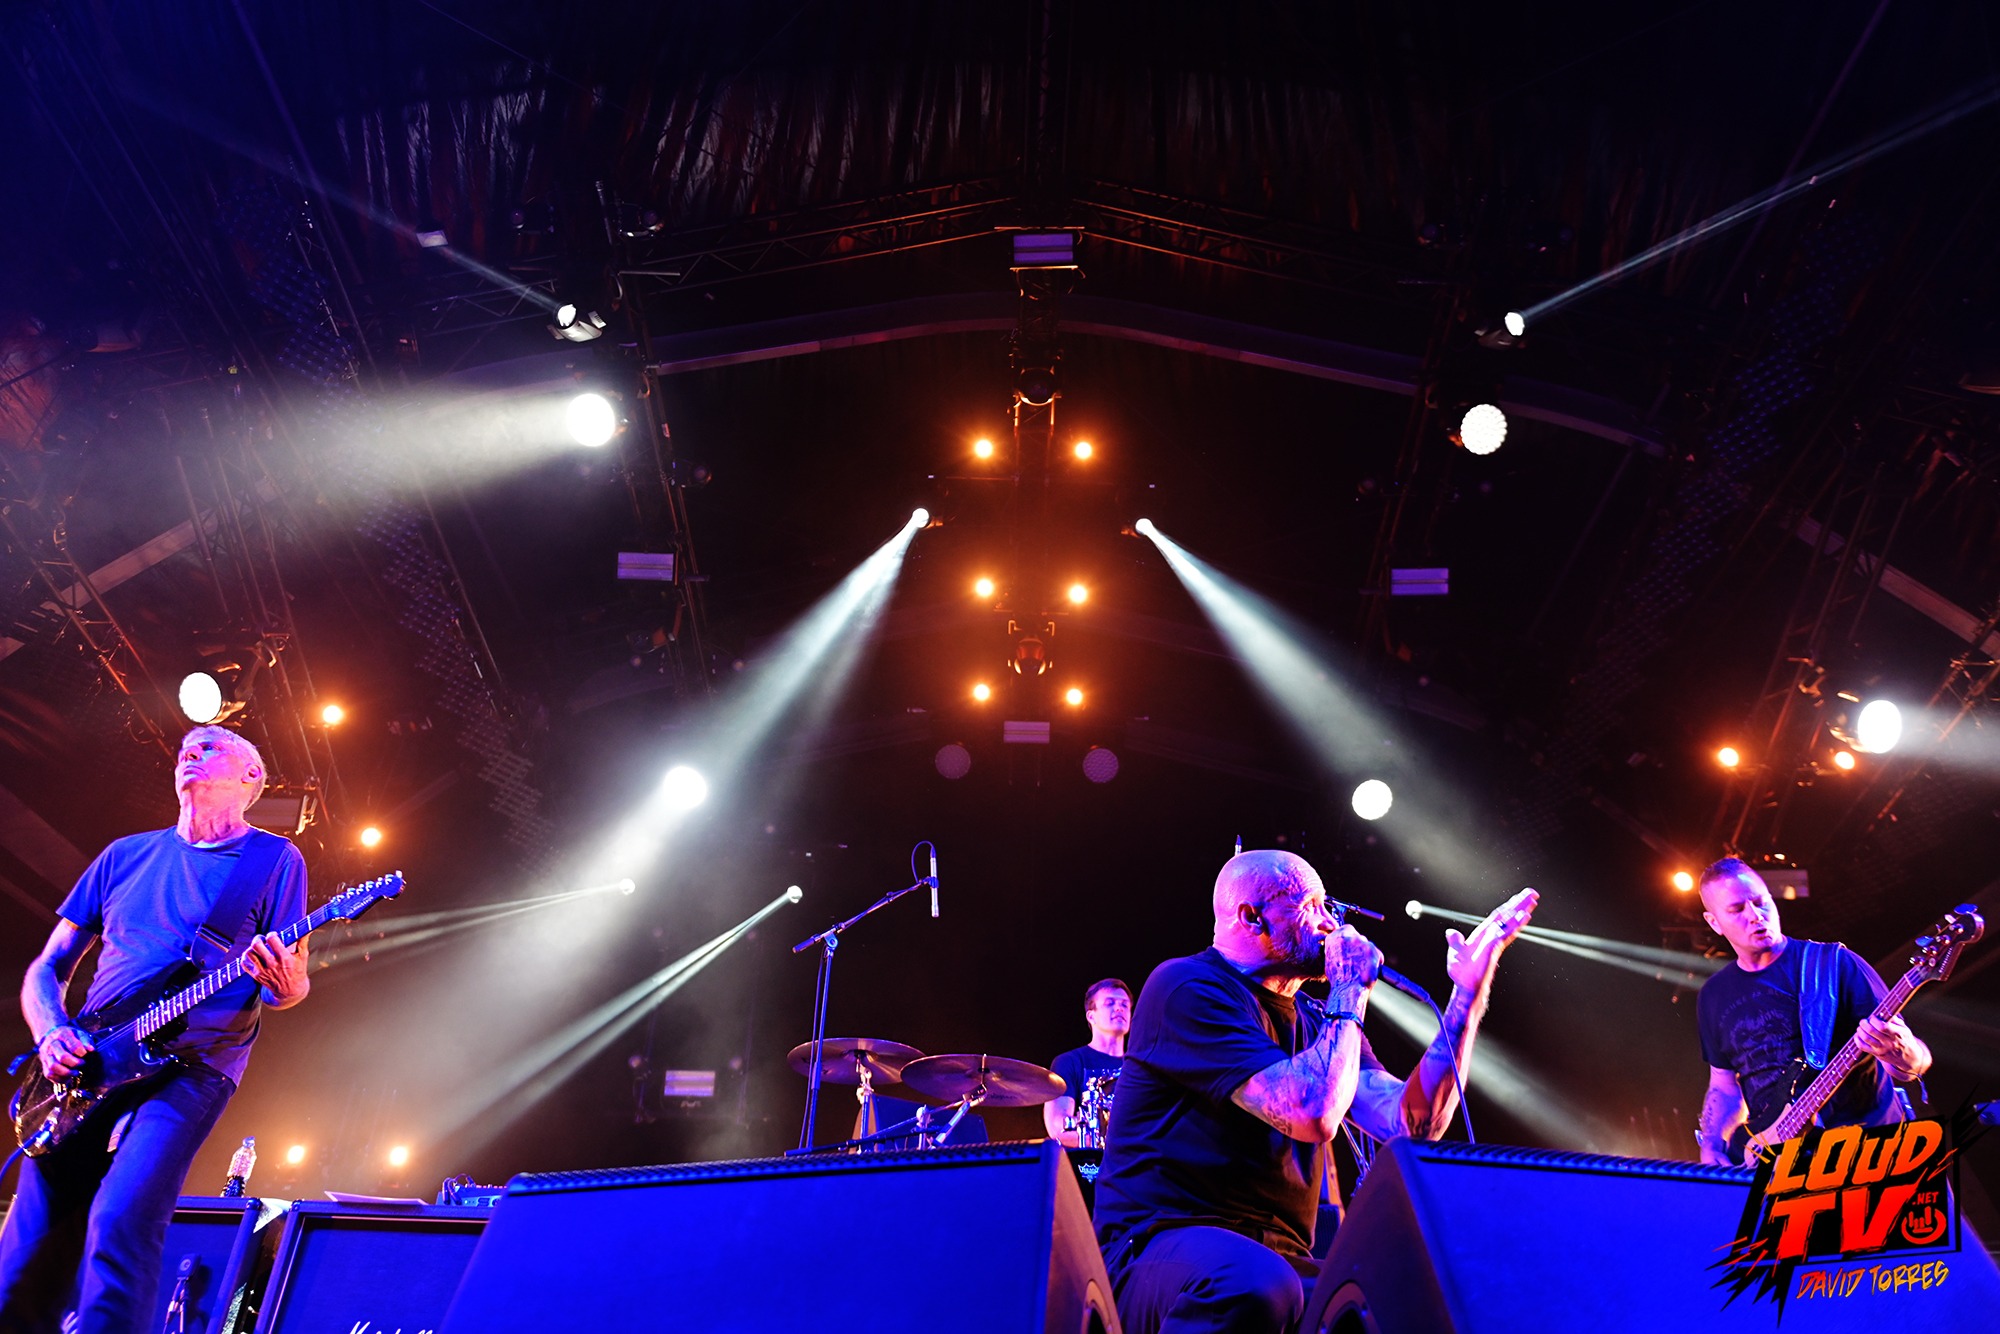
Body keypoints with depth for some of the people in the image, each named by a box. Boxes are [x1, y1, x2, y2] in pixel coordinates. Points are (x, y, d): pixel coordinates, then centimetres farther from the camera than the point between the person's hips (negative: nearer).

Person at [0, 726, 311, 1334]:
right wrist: (51, 1033, -1)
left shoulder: (275, 860, 6)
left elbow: (287, 986, 2)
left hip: (190, 1070, -4)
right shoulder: (126, 855, 17)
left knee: (120, 1224, -25)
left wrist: (285, 984, -23)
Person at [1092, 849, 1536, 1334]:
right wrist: (1349, 993, -7)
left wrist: (1468, 993, 1)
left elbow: (1411, 1122, 3)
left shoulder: (1315, 1020, 17)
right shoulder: (1188, 988, -9)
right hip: (1159, 1248, -6)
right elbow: (1312, 1114, -20)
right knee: (1255, 1284, -40)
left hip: (1280, 1256, 7)